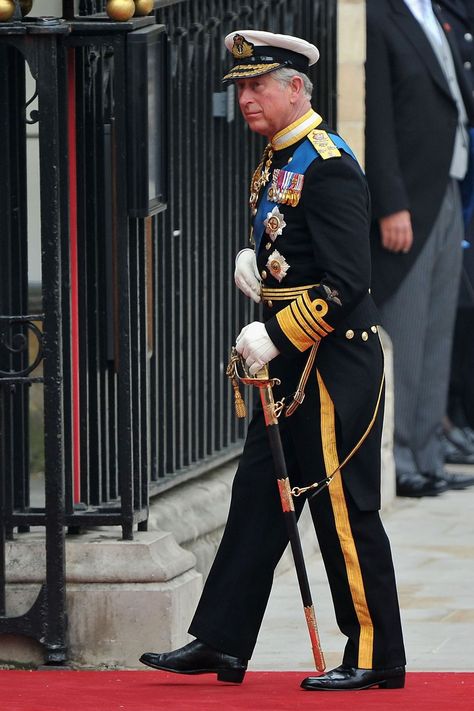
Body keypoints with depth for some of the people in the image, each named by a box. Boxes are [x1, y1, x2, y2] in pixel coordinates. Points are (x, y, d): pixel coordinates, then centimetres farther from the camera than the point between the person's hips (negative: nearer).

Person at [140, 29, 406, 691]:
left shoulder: (327, 166, -17)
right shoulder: (274, 162, 12)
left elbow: (347, 283, -23)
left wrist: (276, 336, -21)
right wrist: (251, 260, 6)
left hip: (334, 362, -10)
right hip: (290, 362, 10)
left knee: (343, 510, -3)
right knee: (257, 495, 10)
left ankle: (375, 657, 6)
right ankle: (220, 643, 14)